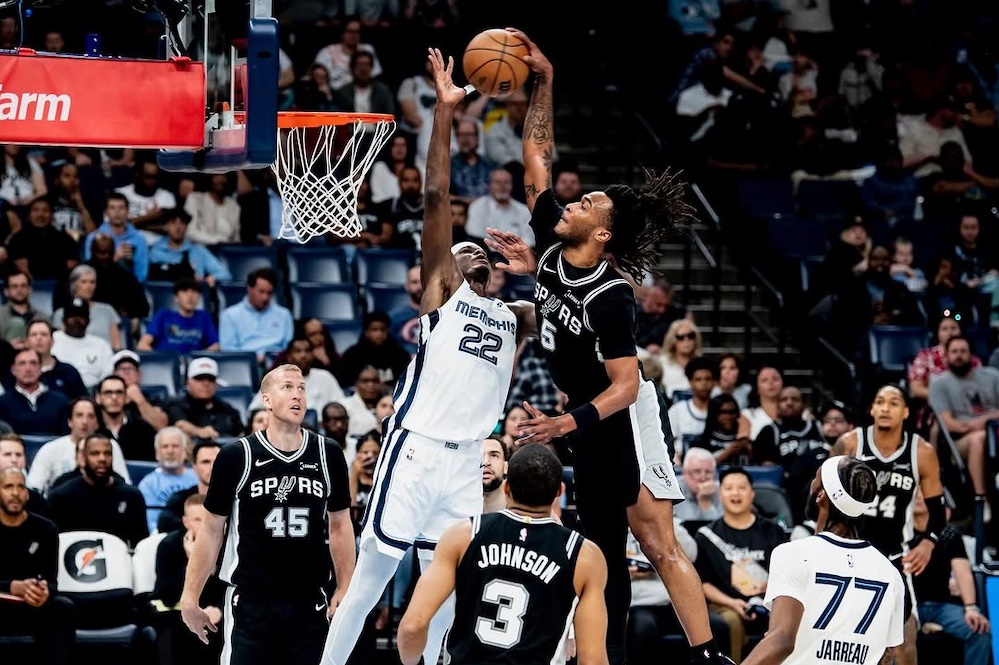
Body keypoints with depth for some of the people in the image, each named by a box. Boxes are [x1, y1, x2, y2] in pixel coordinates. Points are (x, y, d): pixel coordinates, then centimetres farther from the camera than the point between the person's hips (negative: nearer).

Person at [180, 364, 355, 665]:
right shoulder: (236, 456, -3)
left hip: (309, 602, 3)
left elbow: (340, 525, 13)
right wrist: (190, 597, -2)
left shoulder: (327, 455, 5)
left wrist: (345, 589, 5)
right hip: (249, 602, -3)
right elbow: (211, 530, 3)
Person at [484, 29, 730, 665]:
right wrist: (543, 80, -4)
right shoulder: (551, 245, -3)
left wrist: (569, 423, -34)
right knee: (605, 552, 9)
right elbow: (538, 153, 4)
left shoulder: (611, 297, -23)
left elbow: (626, 385, -23)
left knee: (658, 544, -15)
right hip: (589, 423, 8)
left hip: (627, 420, -8)